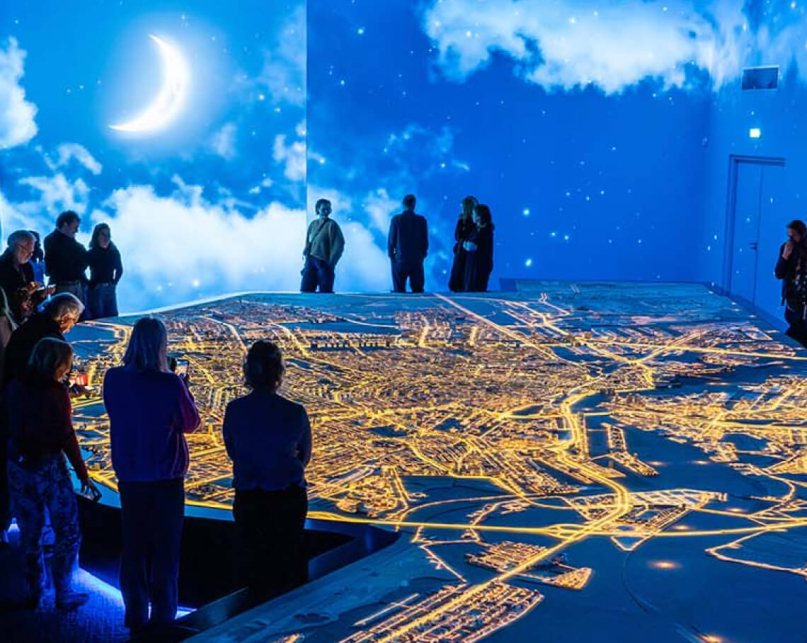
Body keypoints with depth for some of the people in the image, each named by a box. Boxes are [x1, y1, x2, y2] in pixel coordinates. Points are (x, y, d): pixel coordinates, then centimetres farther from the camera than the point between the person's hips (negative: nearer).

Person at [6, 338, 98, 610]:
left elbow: (8, 427, 5)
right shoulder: (55, 392, -13)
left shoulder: (14, 388, 2)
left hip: (18, 465, 6)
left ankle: (33, 593, 23)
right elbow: (65, 436, -14)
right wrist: (82, 474, -10)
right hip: (48, 466, -6)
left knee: (29, 533, 16)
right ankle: (62, 593, 9)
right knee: (67, 532, 7)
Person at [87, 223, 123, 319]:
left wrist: (114, 282, 11)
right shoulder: (91, 254, -9)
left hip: (110, 290, 5)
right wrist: (90, 285, -9)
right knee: (97, 321, -3)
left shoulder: (114, 252, 4)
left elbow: (119, 270, 19)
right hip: (95, 291, -5)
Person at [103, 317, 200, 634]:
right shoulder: (171, 384, -20)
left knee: (133, 548, 16)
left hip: (129, 477, 3)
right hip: (166, 477, -3)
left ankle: (136, 617, 25)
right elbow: (191, 423, -8)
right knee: (165, 550, 11)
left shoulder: (113, 379, -9)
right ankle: (162, 619, 19)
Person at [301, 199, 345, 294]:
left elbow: (338, 245, -8)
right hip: (310, 261, 5)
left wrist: (331, 263, -13)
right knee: (305, 290, 1)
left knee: (325, 292, -3)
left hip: (324, 263, -5)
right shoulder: (313, 224, 11)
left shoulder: (332, 225, -4)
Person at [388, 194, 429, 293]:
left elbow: (391, 239, -4)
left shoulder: (396, 219, -7)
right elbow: (425, 240, 1)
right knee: (417, 290, 6)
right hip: (417, 260, 1)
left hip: (400, 260, -1)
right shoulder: (421, 220, -3)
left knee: (399, 290, 3)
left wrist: (391, 255, 9)